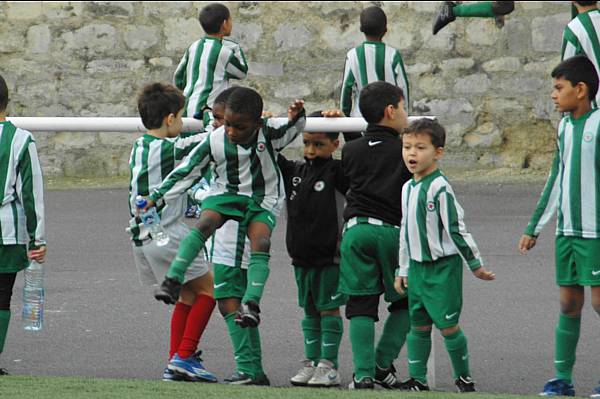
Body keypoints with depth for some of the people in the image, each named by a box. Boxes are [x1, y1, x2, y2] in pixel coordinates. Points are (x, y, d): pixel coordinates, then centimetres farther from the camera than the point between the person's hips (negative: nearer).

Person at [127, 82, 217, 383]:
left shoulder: (139, 147, 11)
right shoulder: (171, 148, -13)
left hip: (140, 235, 8)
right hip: (166, 234, -8)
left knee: (187, 294, 17)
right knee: (207, 288, 4)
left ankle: (174, 364, 12)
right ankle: (185, 356, -3)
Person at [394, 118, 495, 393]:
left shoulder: (440, 188, -15)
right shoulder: (408, 188, 10)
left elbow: (456, 229, -15)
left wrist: (475, 265, -12)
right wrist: (403, 270, 21)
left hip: (443, 267, -7)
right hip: (417, 267, 7)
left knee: (447, 324, -6)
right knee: (418, 325, 9)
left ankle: (463, 376, 7)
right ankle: (417, 379, 14)